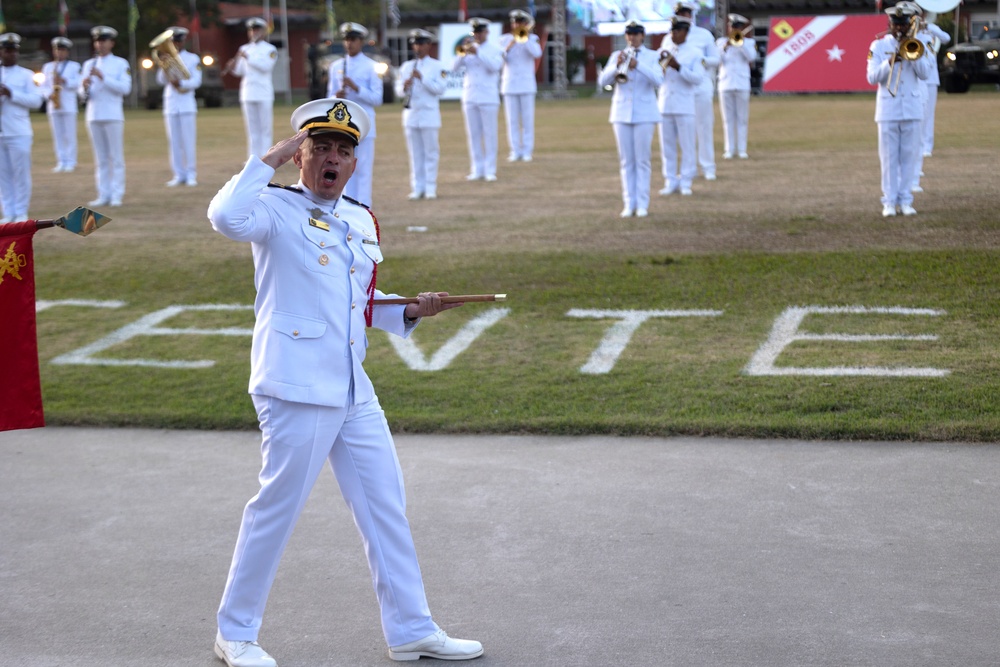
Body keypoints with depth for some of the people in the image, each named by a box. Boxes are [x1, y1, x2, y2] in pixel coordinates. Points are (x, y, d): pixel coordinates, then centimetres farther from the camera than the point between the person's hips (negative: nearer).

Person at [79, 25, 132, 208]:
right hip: (94, 116, 4)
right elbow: (82, 92, 11)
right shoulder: (89, 64, 14)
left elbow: (125, 88, -11)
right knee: (100, 159, 6)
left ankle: (116, 195, -2)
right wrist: (84, 87, -12)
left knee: (116, 157, -3)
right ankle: (103, 195, 9)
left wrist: (103, 78, -17)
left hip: (113, 116, -4)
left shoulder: (121, 63, 1)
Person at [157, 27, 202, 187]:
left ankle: (191, 174, 0)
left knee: (189, 141, -4)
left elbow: (196, 81, -5)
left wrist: (181, 83, -21)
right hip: (170, 104, 3)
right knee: (174, 142, 3)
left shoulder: (193, 59, 4)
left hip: (187, 104, -3)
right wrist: (164, 67, -16)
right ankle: (178, 174, 7)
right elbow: (161, 81, 1)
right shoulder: (167, 59, 11)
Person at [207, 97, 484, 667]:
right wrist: (272, 157, -22)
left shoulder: (362, 221, 16)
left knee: (386, 505, 10)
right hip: (296, 389, -7)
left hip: (354, 390, 7)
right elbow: (227, 217, -29)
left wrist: (409, 311, 6)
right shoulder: (277, 209, -6)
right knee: (278, 508, -1)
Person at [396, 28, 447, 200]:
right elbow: (399, 91, 10)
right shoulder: (406, 67, 12)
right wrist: (405, 87, -12)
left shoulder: (437, 66, 2)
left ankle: (430, 189, 2)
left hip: (429, 114, -3)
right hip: (411, 114, 3)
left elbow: (440, 89, -10)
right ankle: (417, 188, 9)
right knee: (415, 154, 5)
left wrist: (422, 78, -18)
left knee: (430, 153, -1)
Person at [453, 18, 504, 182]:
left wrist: (477, 53, -23)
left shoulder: (495, 50, 2)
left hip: (488, 97, -4)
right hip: (469, 97, 4)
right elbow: (455, 68, 3)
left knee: (489, 135, -3)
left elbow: (495, 66, -17)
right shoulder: (469, 48, 11)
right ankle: (477, 170, 10)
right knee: (473, 135, 5)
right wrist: (462, 52, -12)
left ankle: (490, 170, 0)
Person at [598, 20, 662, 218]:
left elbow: (657, 80, -13)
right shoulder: (617, 55, 10)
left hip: (644, 113, -2)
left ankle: (642, 204, 0)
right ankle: (629, 204, 5)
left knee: (642, 160, -3)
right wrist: (617, 65, -17)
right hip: (621, 112, 2)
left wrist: (638, 65, -26)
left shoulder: (652, 56, 4)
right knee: (626, 161, 3)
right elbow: (603, 81, -1)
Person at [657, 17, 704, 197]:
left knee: (687, 146, -2)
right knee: (667, 147, 5)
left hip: (685, 106, -4)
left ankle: (685, 182, 5)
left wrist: (678, 67, -19)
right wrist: (659, 64, -9)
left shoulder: (695, 53, 0)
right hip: (665, 106, 4)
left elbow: (698, 78, -11)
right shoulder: (665, 52, 12)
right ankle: (671, 182, 12)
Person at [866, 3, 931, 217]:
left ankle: (905, 200, 8)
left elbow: (925, 74, -2)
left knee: (909, 157, 3)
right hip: (888, 109, -1)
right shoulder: (878, 46, 4)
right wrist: (890, 62, -20)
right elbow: (872, 78, -5)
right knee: (889, 158, 0)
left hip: (912, 109, 1)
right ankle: (889, 201, 3)